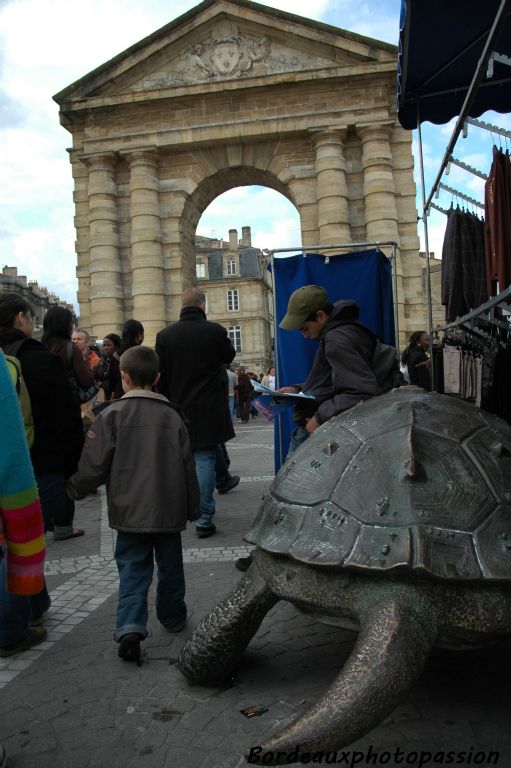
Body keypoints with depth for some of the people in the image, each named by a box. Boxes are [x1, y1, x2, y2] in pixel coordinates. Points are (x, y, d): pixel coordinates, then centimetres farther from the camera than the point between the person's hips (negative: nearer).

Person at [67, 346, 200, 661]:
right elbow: (187, 467, 3)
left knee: (133, 570, 6)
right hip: (169, 510, 2)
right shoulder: (171, 415, -1)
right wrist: (192, 508, 14)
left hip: (130, 511, -2)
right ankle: (173, 617, 34)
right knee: (170, 566, 19)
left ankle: (130, 627, -8)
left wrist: (75, 489, 11)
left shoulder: (111, 415, -9)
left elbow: (94, 465, -10)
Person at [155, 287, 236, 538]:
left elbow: (160, 375, 0)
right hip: (208, 410, -3)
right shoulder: (215, 331, -9)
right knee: (205, 459, 1)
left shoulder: (165, 334, -3)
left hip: (178, 408, 3)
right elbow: (229, 357, 10)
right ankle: (204, 519, 0)